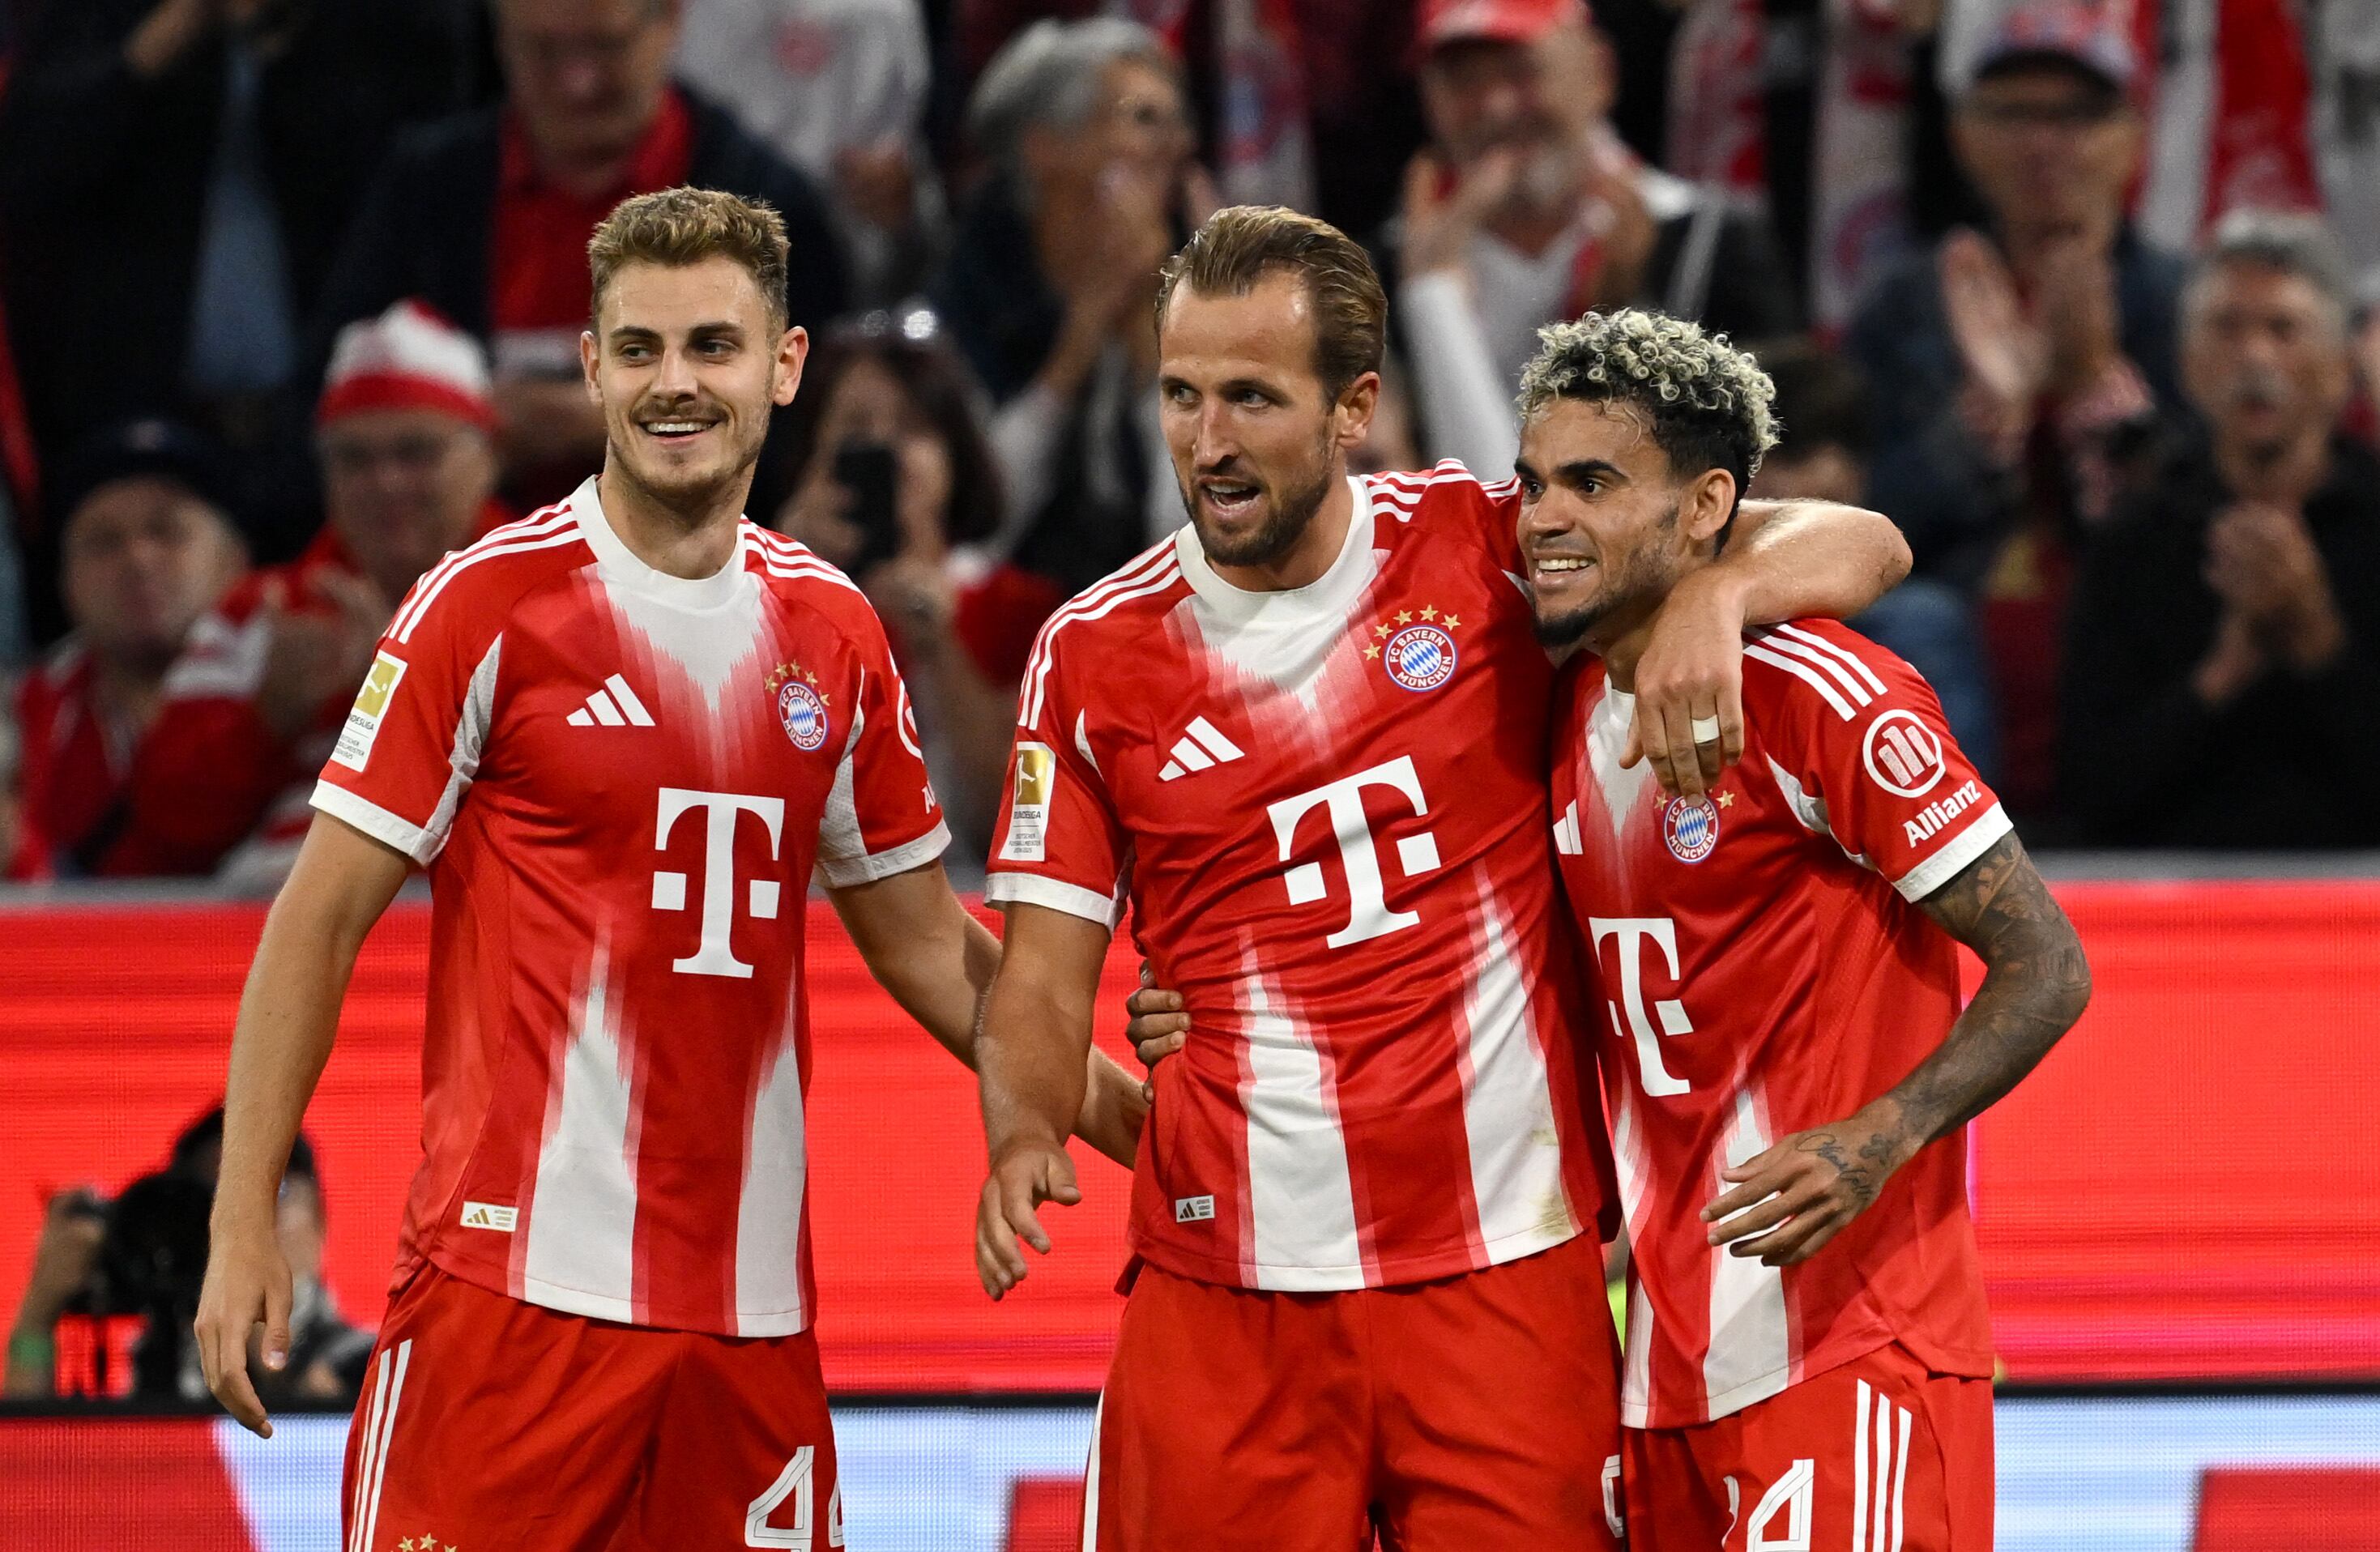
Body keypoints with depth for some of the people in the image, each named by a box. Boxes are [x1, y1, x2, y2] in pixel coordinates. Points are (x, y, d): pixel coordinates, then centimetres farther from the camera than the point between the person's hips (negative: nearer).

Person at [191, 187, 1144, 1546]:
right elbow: (321, 922, -2)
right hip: (516, 1272, -5)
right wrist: (245, 1226, -9)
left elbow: (925, 944, 21)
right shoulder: (491, 604, -3)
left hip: (751, 1300, 5)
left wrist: (1141, 1126, 14)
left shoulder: (832, 631, 12)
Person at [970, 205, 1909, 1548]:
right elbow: (1043, 982, 5)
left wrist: (1711, 600, -20)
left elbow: (1858, 549, 1)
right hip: (1225, 1283, 1)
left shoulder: (1486, 549, 1)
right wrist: (1026, 1137, -16)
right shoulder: (1096, 655, 4)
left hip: (1508, 1271, -1)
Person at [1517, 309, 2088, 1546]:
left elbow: (2045, 969, -12)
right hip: (1663, 1347, 8)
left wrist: (1879, 1141, -27)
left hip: (1846, 1343, -8)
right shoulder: (1565, 712, 11)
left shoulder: (1819, 697, -13)